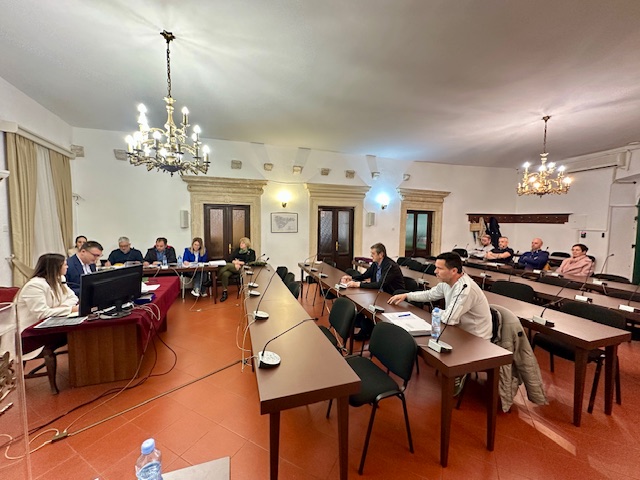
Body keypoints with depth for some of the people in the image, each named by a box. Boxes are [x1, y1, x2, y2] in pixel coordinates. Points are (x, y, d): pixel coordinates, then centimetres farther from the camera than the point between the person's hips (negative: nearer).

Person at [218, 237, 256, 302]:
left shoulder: (251, 252, 11)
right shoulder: (237, 250, 25)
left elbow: (251, 262, -2)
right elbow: (231, 259, 14)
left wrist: (240, 262, -9)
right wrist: (235, 263, -9)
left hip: (243, 268, -4)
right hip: (232, 267, 4)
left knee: (227, 265, -32)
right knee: (225, 274, -28)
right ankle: (224, 293, -20)